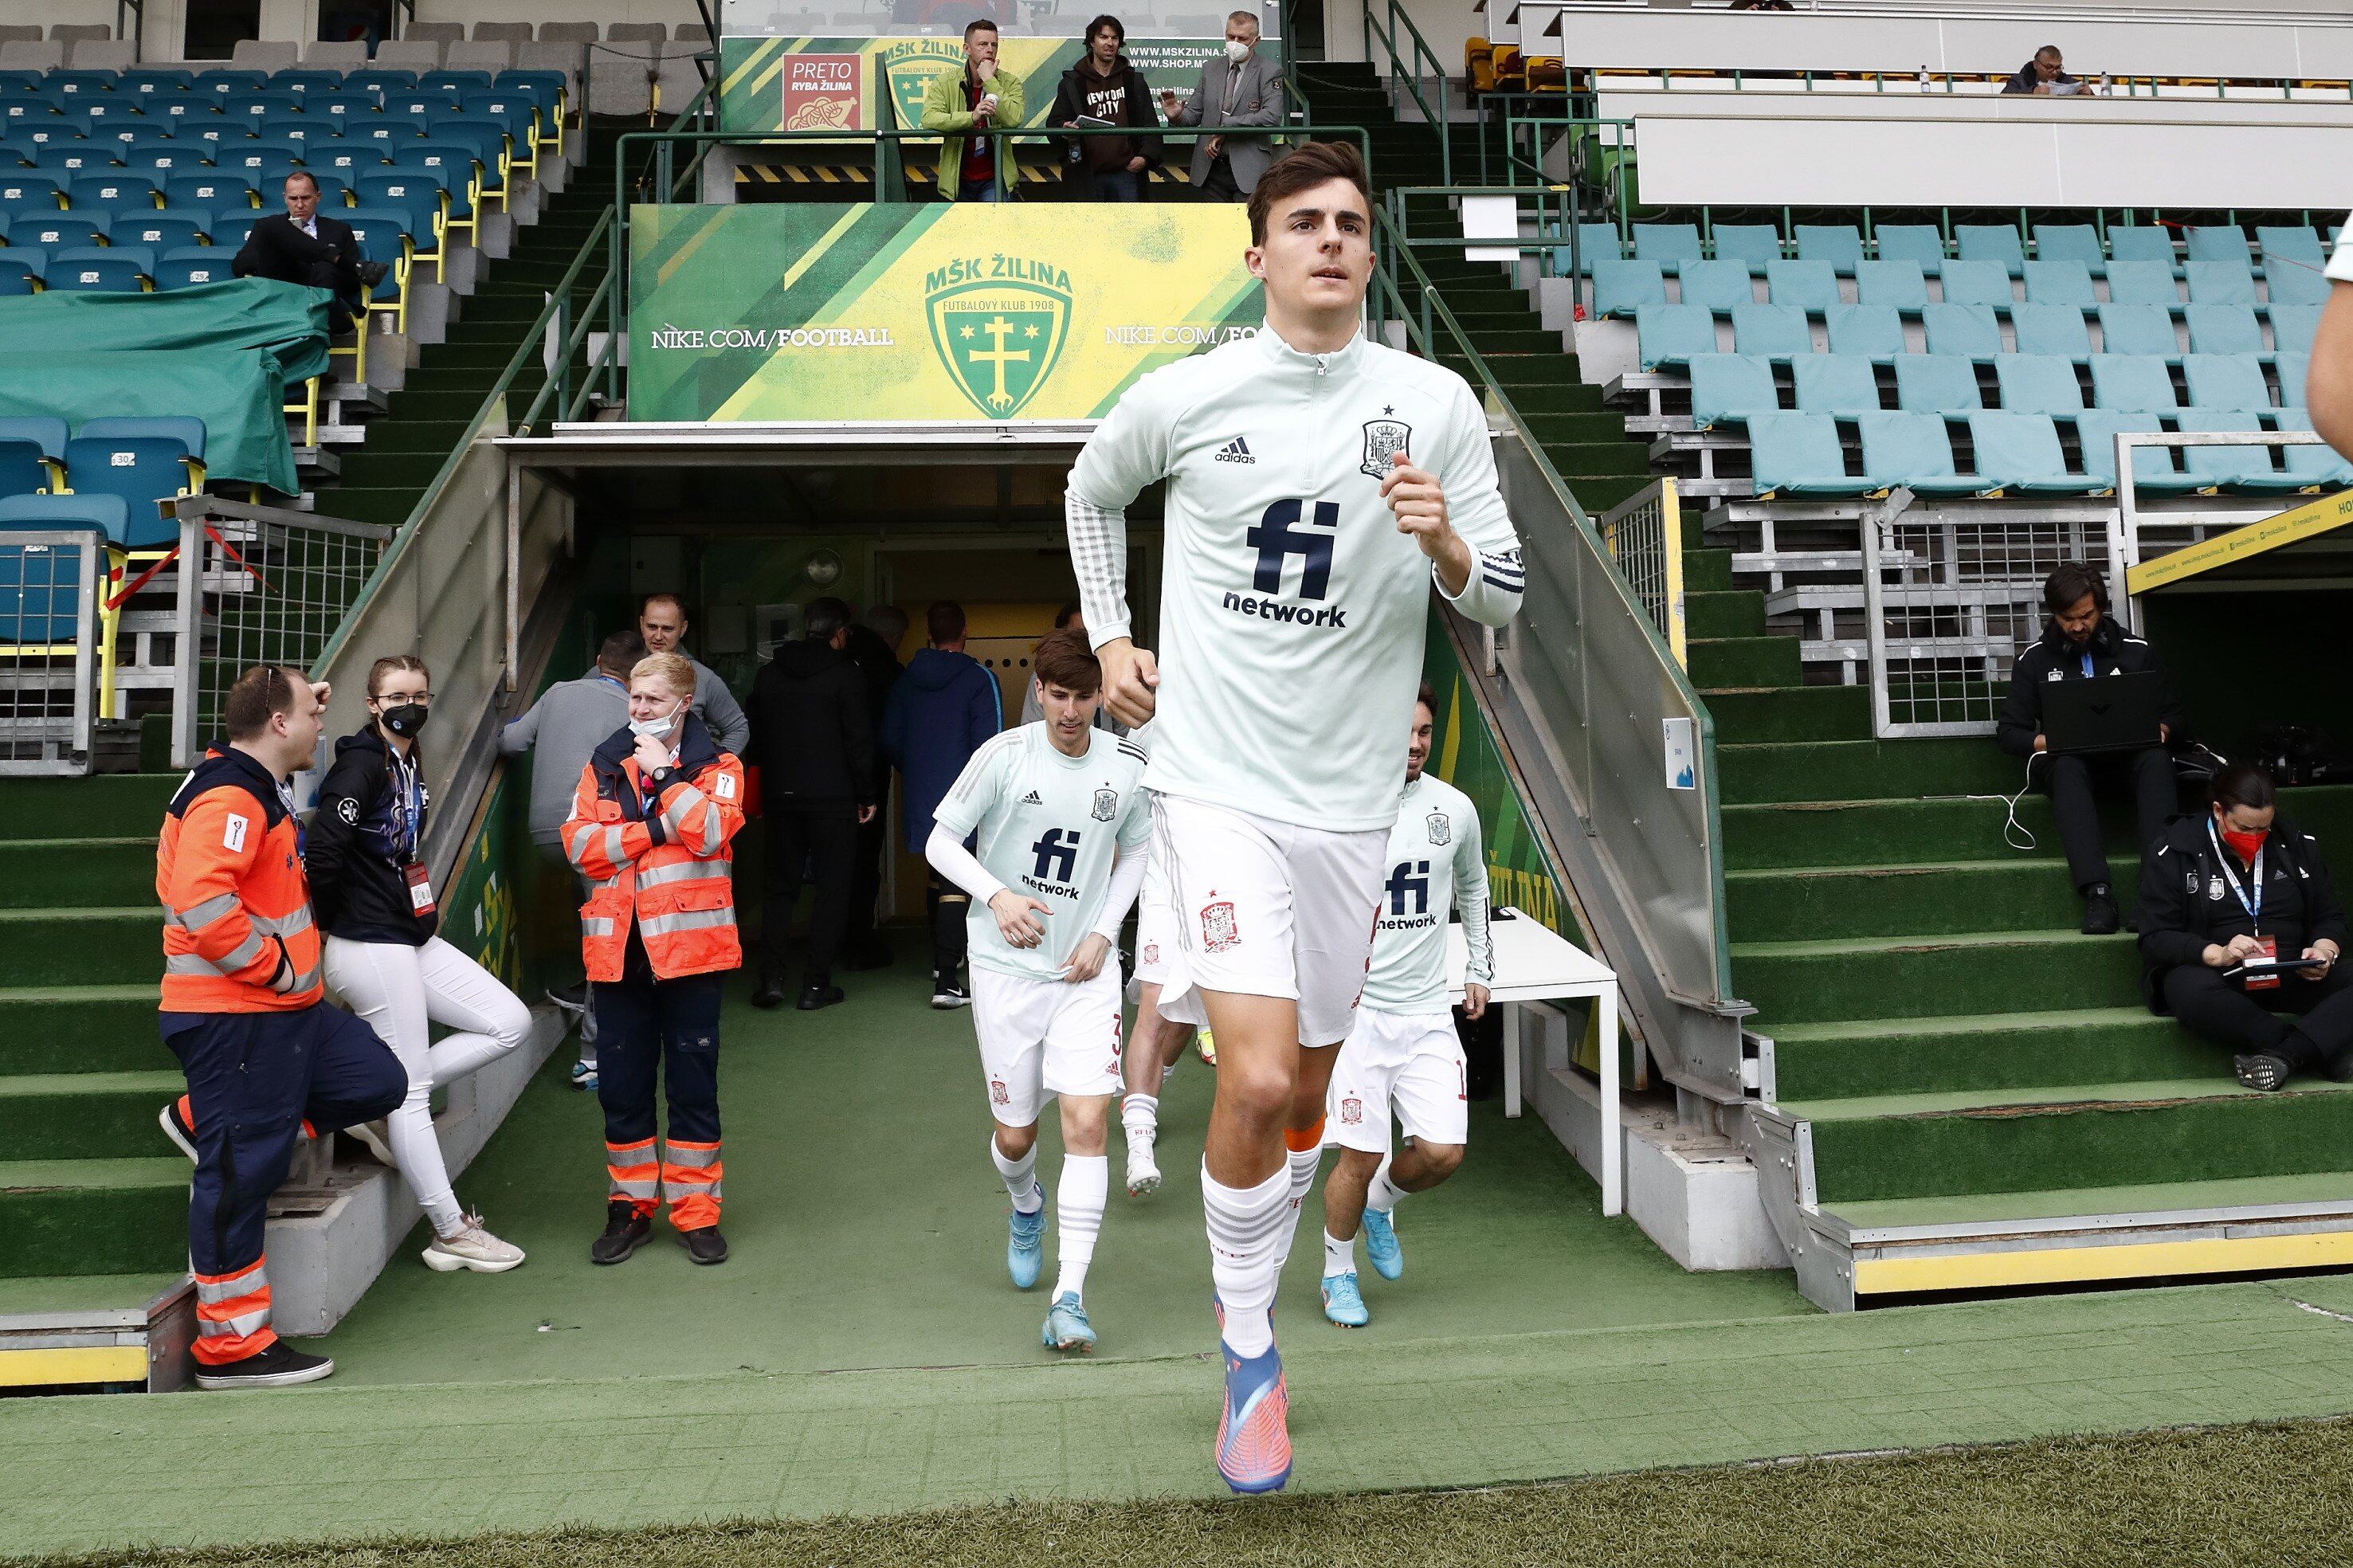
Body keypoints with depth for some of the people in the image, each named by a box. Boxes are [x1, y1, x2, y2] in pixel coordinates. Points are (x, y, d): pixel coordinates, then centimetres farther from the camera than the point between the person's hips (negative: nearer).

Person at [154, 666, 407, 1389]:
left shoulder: (261, 789, 16)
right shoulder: (228, 797, -18)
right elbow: (201, 900, -31)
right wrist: (273, 965, -21)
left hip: (283, 1008, 10)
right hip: (234, 1016, -10)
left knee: (378, 1081, 10)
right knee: (242, 1170, -3)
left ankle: (203, 1119, 19)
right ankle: (231, 1344, 8)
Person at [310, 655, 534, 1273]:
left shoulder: (410, 764, 11)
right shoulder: (361, 763, -16)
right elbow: (321, 852, -24)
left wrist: (418, 912, 13)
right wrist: (334, 921, -10)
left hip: (414, 938, 9)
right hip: (371, 948, -9)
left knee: (510, 1023, 7)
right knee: (413, 1091, -1)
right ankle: (451, 1232, 8)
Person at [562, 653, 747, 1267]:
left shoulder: (717, 767, 3)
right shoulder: (603, 767, 11)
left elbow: (710, 833, -15)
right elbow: (579, 843, -3)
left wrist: (664, 776, -13)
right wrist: (657, 829, -11)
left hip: (689, 944, -3)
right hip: (618, 946, 3)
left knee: (693, 1084, 3)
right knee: (621, 1085, 9)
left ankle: (696, 1210, 15)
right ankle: (630, 1206, 23)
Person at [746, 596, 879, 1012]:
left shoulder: (769, 672, 9)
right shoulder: (845, 673, -6)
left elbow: (755, 736, 11)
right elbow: (859, 740, -8)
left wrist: (767, 788, 17)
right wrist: (866, 796, 0)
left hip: (779, 795, 4)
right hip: (833, 798, -4)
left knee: (780, 887, 12)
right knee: (832, 888, 3)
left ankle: (771, 978, 4)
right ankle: (816, 985, 2)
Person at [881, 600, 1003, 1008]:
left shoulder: (906, 679, 6)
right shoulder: (978, 679, -9)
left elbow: (889, 741, 9)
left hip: (919, 795, 5)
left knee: (937, 871, 22)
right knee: (956, 883, -6)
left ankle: (942, 959, 37)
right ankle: (946, 981, -12)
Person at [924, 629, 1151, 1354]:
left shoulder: (1128, 766, -2)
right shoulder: (1004, 755, -9)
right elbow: (941, 841, -3)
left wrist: (1104, 932, 0)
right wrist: (997, 895, -19)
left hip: (1086, 972, 1)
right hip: (1006, 967, 0)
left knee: (1086, 1122, -13)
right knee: (1015, 1133, 9)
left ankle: (1070, 1297, -5)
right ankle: (1026, 1209, 46)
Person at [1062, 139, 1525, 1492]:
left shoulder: (1435, 403, 2)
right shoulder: (1181, 398, -1)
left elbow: (1503, 601, 5)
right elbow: (1091, 493, 20)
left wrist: (1442, 541, -16)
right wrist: (1110, 637, 11)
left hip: (1350, 797, 3)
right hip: (1218, 778, -2)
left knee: (1306, 1091, 13)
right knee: (1259, 1080, -16)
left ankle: (1261, 1257, 43)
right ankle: (1250, 1351, 9)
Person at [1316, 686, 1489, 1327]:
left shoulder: (1456, 809, 4)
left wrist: (1479, 968, 23)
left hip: (1428, 1012, 4)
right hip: (1355, 1009, -3)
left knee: (1442, 1151, -4)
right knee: (1359, 1154, -3)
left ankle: (1381, 1203, 31)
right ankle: (1337, 1273, 23)